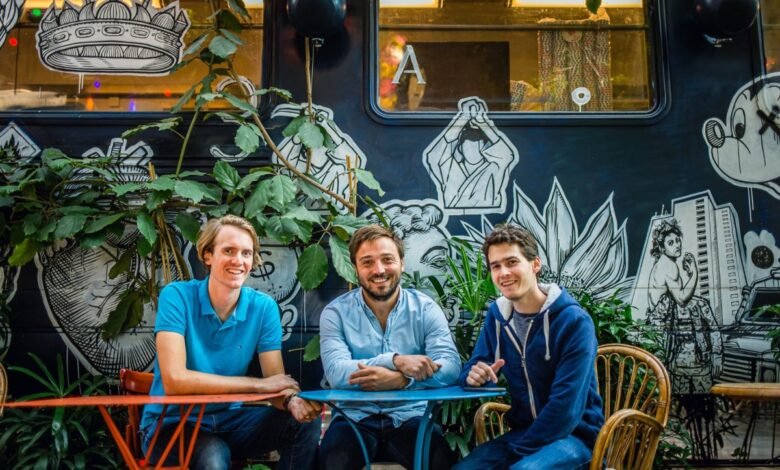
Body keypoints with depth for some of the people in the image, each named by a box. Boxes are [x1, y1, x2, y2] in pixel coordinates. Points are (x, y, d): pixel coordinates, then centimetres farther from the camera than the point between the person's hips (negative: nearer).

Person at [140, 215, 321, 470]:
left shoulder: (263, 307, -5)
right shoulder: (177, 296, -15)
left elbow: (276, 383, -8)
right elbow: (174, 380, -26)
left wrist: (291, 400, -32)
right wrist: (258, 384, -24)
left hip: (229, 419, 4)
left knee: (305, 421, -14)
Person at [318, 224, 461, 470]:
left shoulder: (425, 308, 0)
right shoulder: (336, 312, -2)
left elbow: (450, 367, -13)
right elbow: (336, 372, -17)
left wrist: (399, 380, -29)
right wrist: (395, 360, -28)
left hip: (410, 417, 1)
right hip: (355, 418, -1)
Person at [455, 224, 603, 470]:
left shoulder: (573, 321, -17)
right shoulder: (496, 314, 1)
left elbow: (566, 405, -20)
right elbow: (473, 368, 6)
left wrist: (520, 450, -18)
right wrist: (474, 374, -18)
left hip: (572, 434, -5)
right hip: (521, 431, 5)